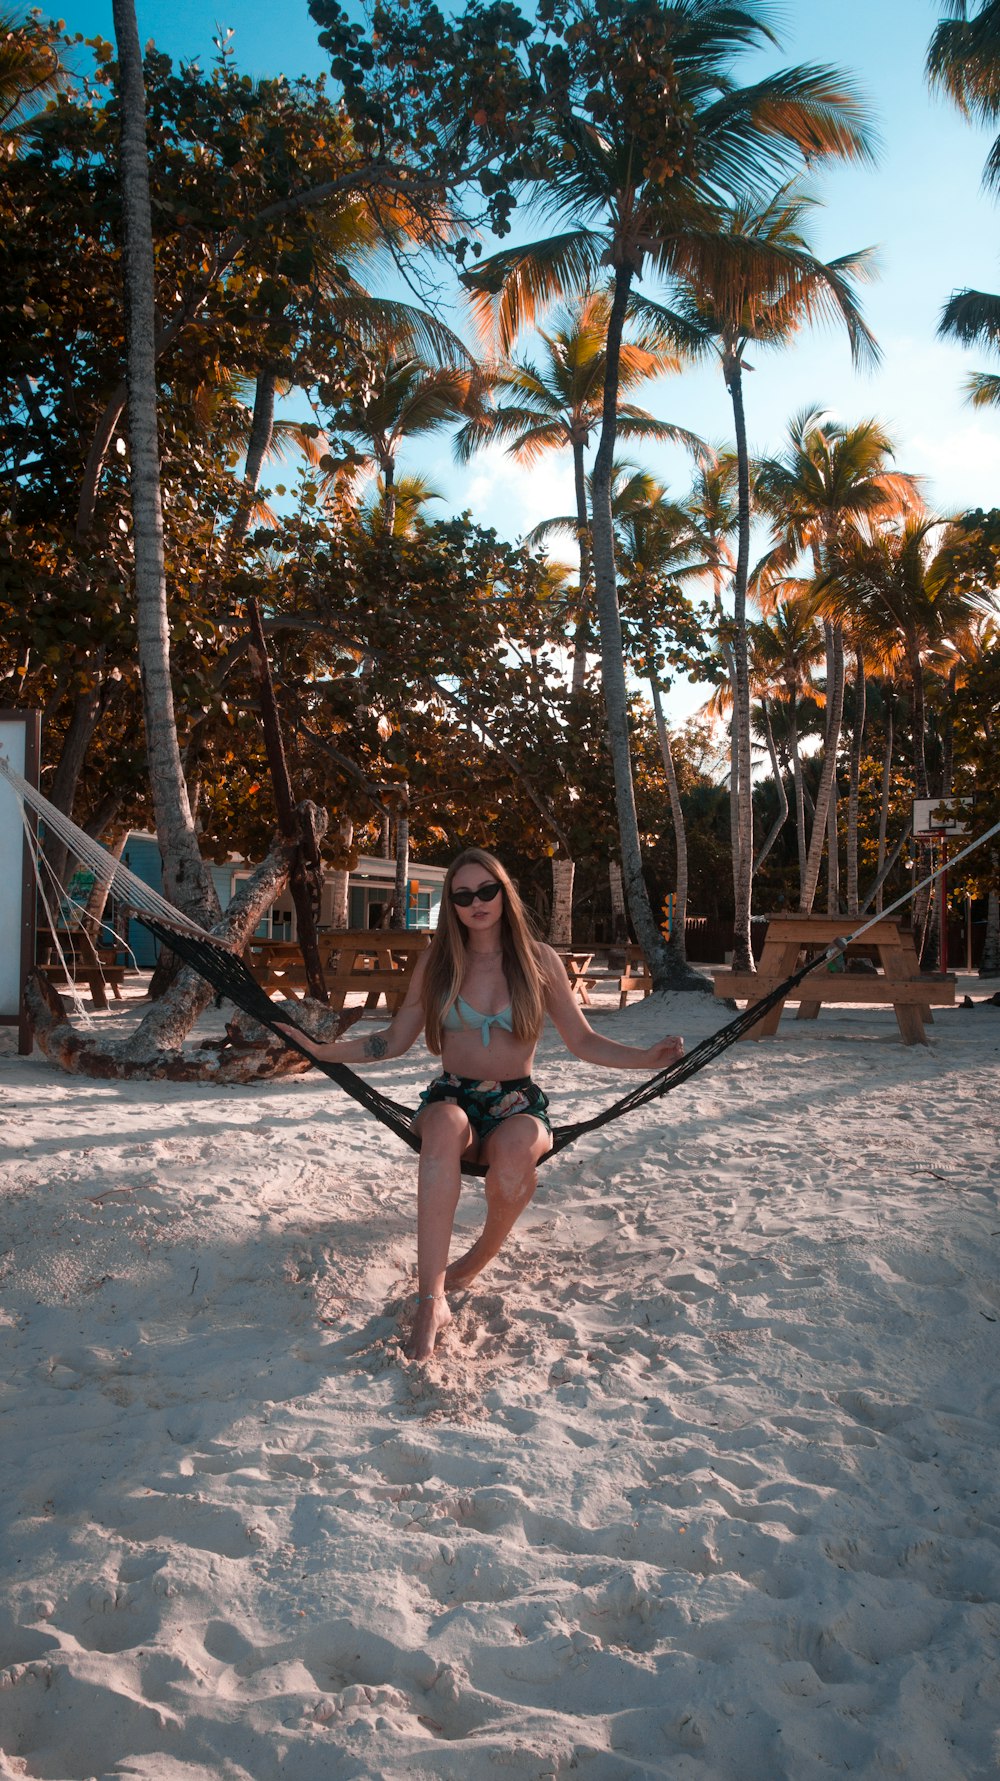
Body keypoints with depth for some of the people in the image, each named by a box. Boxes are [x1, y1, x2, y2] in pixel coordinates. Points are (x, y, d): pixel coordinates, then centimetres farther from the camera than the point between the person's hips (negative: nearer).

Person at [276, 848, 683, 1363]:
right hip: (452, 1098, 0)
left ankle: (484, 1252, -6)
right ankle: (432, 1299, -40)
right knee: (445, 1126, -38)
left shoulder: (539, 960, 5)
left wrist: (648, 1058, -9)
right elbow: (393, 1041, 10)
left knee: (515, 1147, -37)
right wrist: (323, 1050, -2)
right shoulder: (437, 960, 7)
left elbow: (583, 1042, 7)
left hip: (517, 1103, 0)